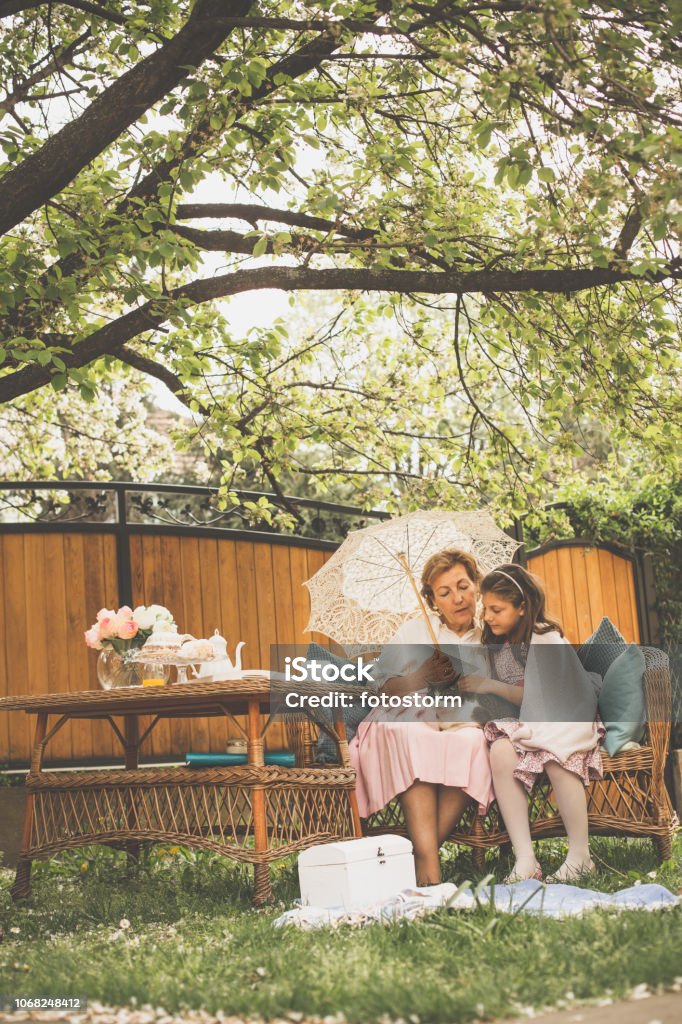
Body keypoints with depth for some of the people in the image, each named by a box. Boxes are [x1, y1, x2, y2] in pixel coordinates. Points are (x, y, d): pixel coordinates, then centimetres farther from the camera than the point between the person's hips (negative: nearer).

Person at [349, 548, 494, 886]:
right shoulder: (414, 631, 13)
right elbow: (384, 687, 6)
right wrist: (424, 677, -12)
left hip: (464, 727, 1)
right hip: (410, 723, -1)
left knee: (474, 741, -35)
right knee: (411, 737, -37)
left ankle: (424, 851, -32)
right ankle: (428, 861, -43)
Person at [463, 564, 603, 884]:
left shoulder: (547, 639, -13)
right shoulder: (499, 640, 7)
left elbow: (540, 697, -14)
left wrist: (490, 686, -17)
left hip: (565, 712, -5)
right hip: (522, 718, 5)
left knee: (556, 757, -38)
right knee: (501, 753, -29)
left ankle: (580, 856, -24)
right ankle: (525, 859, -33)